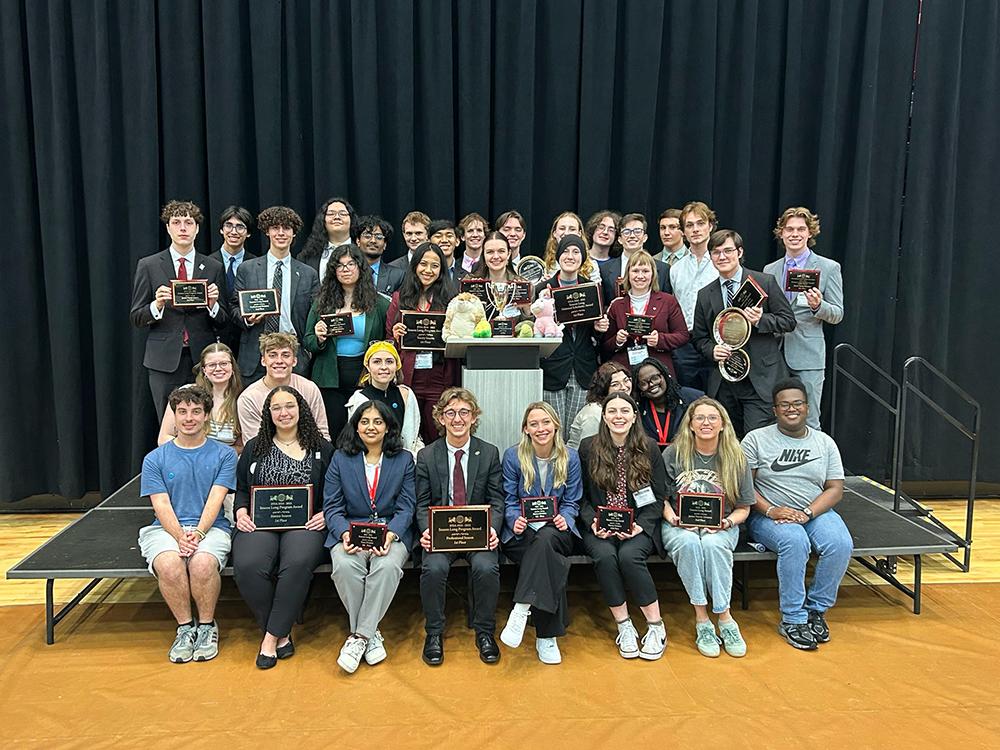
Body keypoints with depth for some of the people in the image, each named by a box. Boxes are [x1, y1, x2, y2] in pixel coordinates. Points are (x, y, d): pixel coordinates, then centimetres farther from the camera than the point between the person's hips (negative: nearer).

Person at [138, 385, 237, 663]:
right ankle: (185, 627, -7)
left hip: (210, 528, -1)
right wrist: (180, 537, -17)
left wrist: (198, 533, -19)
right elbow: (161, 505, 0)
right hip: (166, 528, 1)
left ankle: (207, 626, -7)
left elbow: (215, 500, -3)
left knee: (203, 564, -33)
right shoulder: (155, 458, 10)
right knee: (169, 565, -32)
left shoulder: (224, 454, 8)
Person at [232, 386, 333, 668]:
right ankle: (281, 633, -10)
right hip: (260, 523, 2)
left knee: (298, 563, -35)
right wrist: (241, 512, 0)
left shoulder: (321, 448, 12)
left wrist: (325, 514, -6)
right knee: (248, 566, -30)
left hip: (305, 524, -1)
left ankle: (271, 637, -19)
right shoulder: (254, 447, 18)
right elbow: (241, 489, 20)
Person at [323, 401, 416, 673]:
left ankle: (359, 636, -19)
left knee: (387, 566, -33)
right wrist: (344, 534, -16)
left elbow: (405, 507, 3)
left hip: (392, 531, 0)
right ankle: (370, 634, -12)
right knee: (345, 566, -32)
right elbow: (332, 506, 4)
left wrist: (390, 534, -17)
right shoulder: (340, 458, 10)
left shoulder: (404, 459, 10)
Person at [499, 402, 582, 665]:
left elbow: (571, 502, 8)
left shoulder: (570, 457, 7)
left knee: (545, 540, -37)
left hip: (556, 530, 1)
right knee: (552, 563, -33)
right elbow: (510, 501, 2)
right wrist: (515, 521, -19)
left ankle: (521, 610, -35)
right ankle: (547, 636, -27)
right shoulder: (513, 456, 2)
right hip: (522, 533, -1)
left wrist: (564, 518, -14)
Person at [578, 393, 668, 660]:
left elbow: (659, 498, 3)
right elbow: (581, 496, 6)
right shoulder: (588, 448, 3)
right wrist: (593, 522, -12)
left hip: (638, 526, 0)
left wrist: (641, 525, -12)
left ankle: (656, 627, -13)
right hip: (599, 528, 1)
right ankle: (624, 627, -13)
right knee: (605, 556, -29)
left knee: (629, 555, -30)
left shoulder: (649, 449, 3)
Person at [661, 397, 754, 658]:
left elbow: (743, 508, 8)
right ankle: (701, 619, -25)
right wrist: (673, 518, -11)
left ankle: (724, 618, -22)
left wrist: (727, 522, -12)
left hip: (721, 528, 0)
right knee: (689, 543, -35)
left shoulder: (736, 459, 4)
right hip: (680, 526, 0)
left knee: (713, 544, -35)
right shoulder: (673, 453, 1)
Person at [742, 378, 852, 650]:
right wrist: (770, 510, -19)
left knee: (841, 544, -26)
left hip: (815, 512, 3)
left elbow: (835, 489, 4)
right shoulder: (756, 439, 1)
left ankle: (816, 609, -6)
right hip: (769, 514, -3)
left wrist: (806, 513, -13)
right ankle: (792, 620, -19)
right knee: (795, 542, -34)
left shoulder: (825, 442, 11)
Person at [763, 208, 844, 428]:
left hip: (808, 357, -3)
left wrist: (818, 305, -19)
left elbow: (837, 315, 1)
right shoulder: (770, 270, 14)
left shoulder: (829, 268, 3)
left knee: (808, 424, -2)